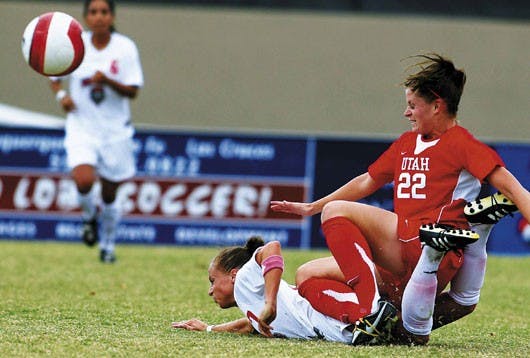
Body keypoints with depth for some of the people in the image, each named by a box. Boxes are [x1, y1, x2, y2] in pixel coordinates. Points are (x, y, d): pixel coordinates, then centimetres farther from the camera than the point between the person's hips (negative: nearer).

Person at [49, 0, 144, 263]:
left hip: (115, 130, 0)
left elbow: (132, 92, -9)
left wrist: (108, 81, -27)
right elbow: (54, 77, 12)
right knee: (84, 180, -25)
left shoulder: (125, 48, -7)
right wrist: (61, 94, -9)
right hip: (81, 127, 0)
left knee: (109, 195, 9)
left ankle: (108, 245, 35)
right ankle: (89, 216, 10)